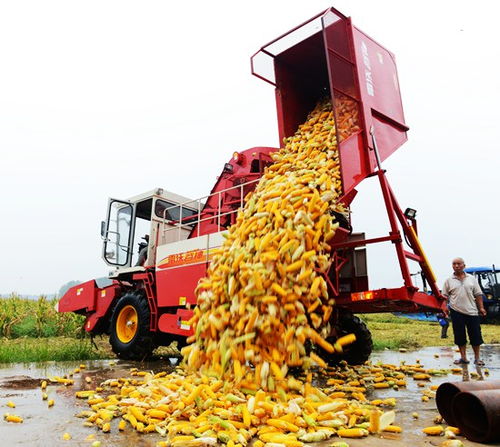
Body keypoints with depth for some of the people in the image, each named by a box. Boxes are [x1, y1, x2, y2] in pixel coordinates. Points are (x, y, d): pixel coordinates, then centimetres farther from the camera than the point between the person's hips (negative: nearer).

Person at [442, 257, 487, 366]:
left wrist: (481, 307, 0)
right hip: (456, 312, -1)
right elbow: (445, 296, 4)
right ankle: (463, 358, 14)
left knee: (476, 335, 4)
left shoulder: (472, 278, 7)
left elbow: (478, 294, 8)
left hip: (472, 311, 1)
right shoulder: (449, 281, 3)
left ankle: (477, 358, 16)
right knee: (459, 335, 4)